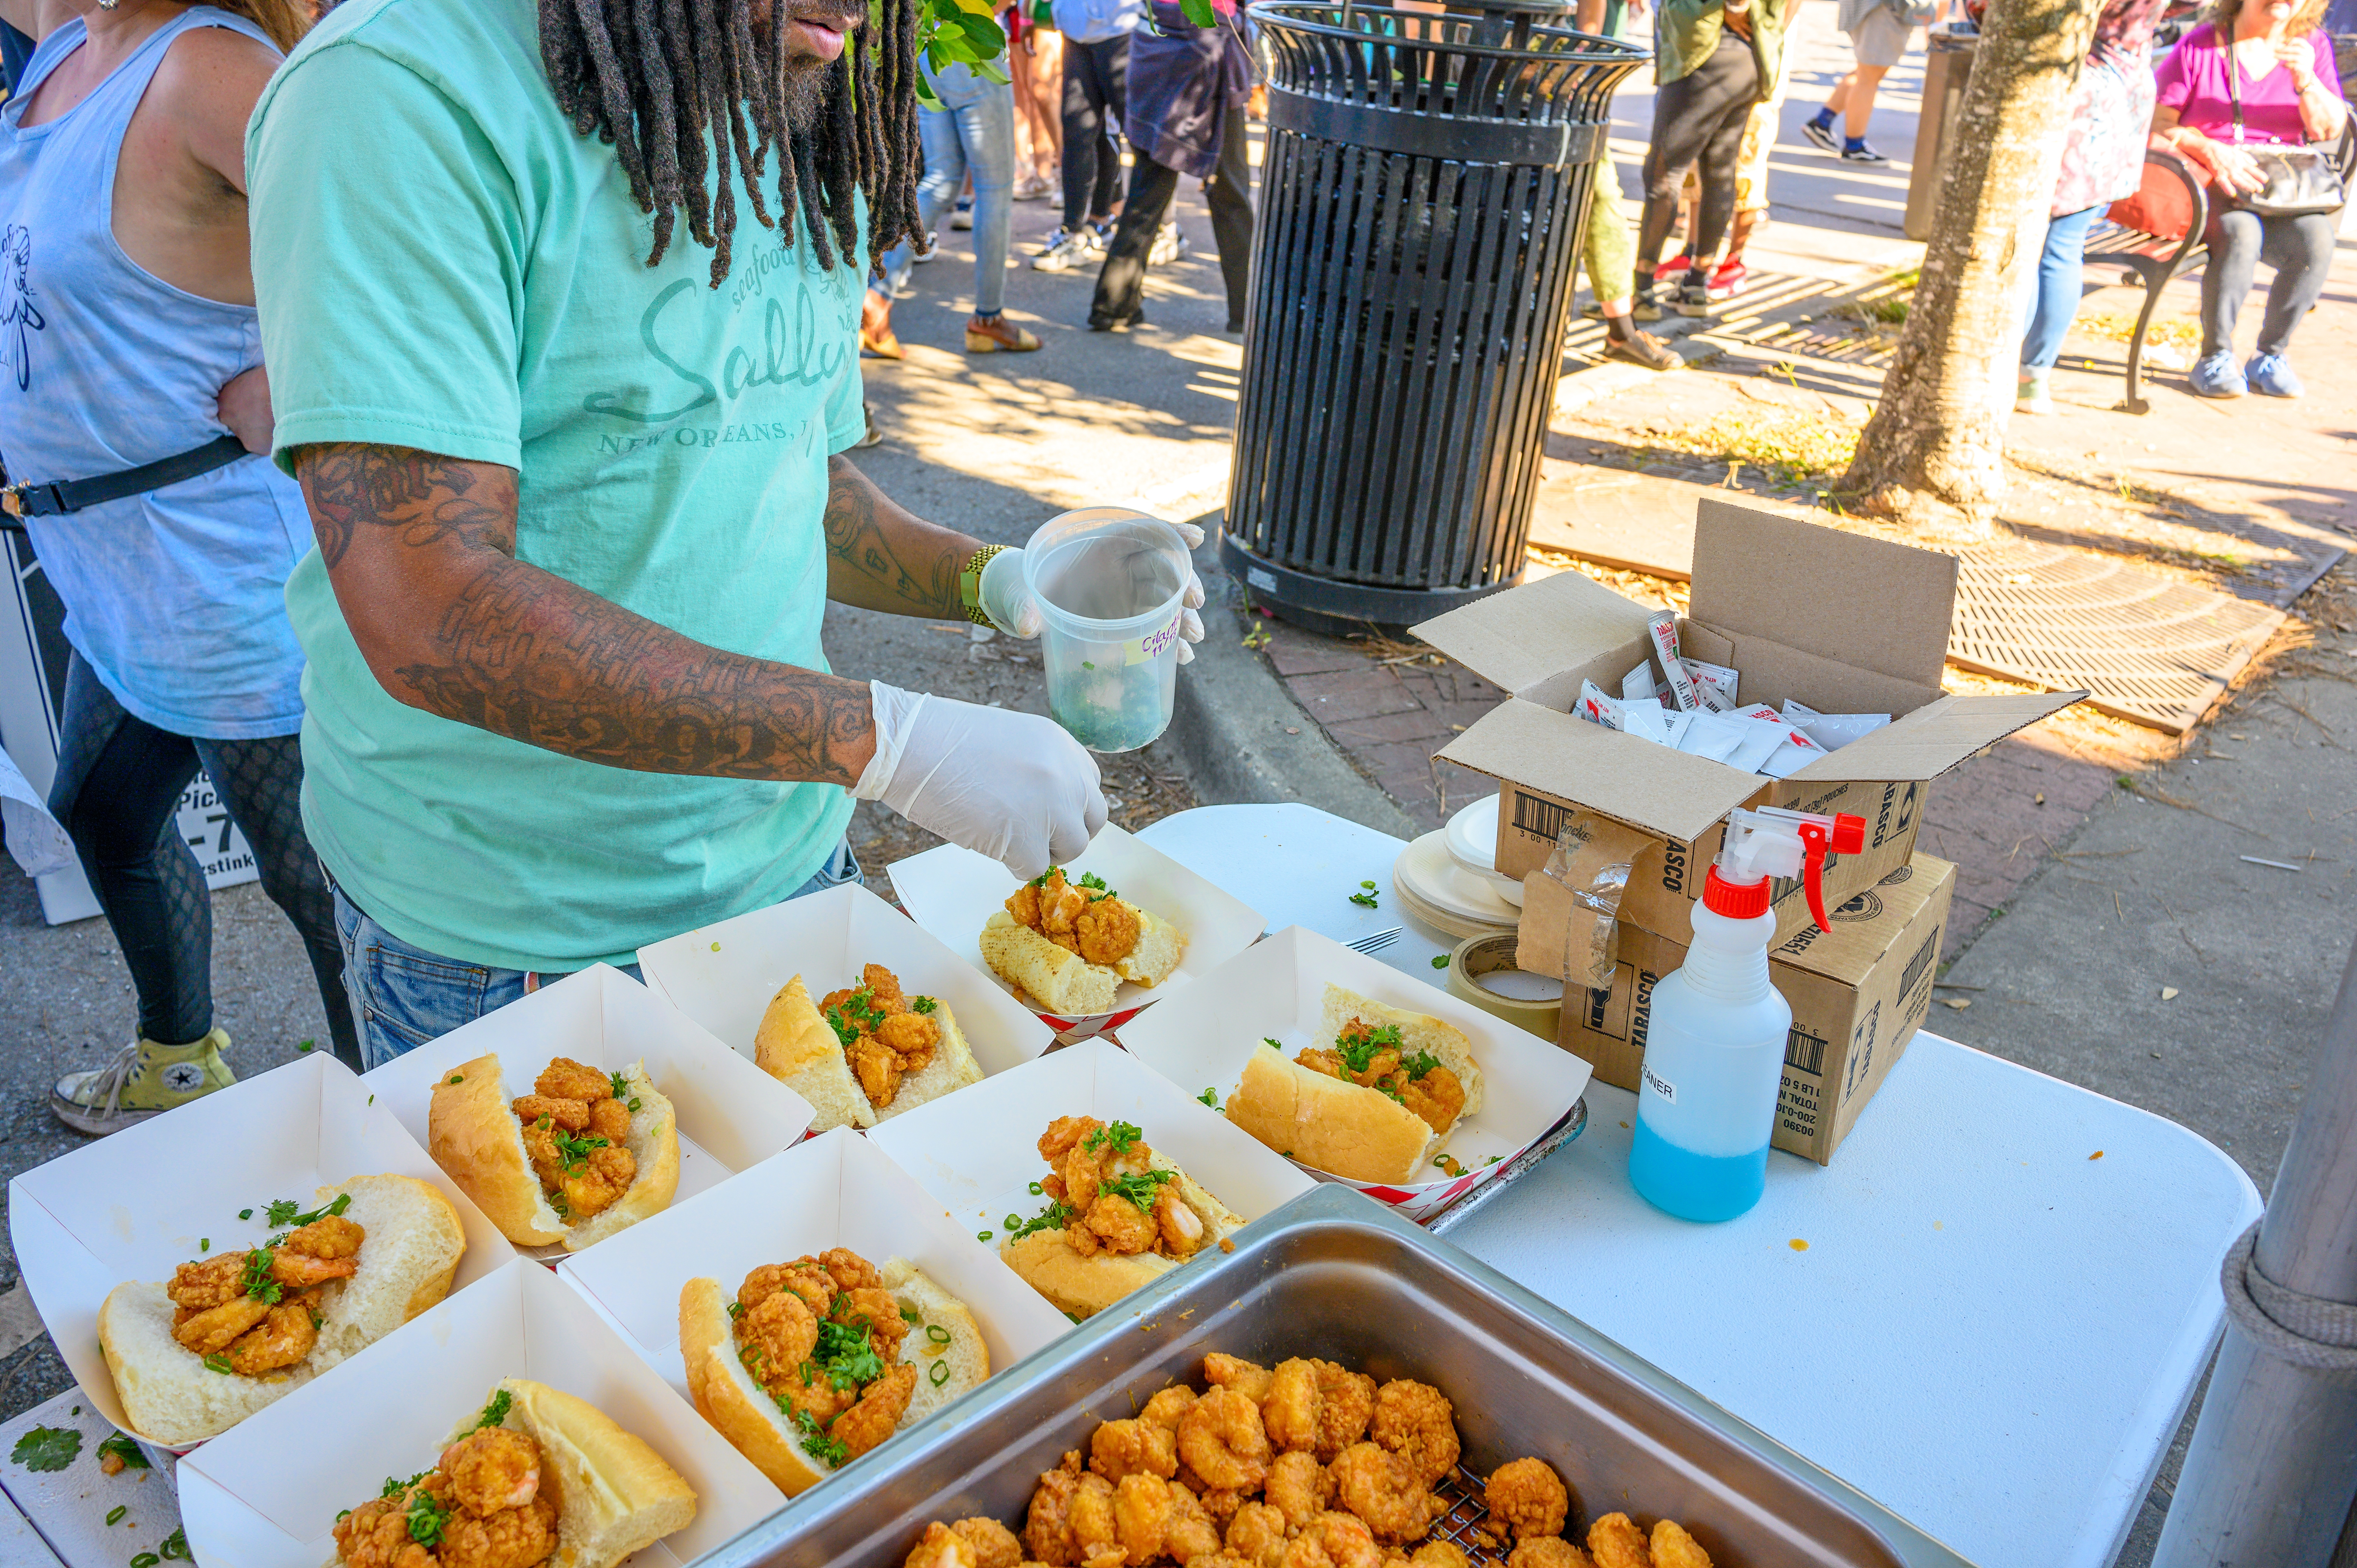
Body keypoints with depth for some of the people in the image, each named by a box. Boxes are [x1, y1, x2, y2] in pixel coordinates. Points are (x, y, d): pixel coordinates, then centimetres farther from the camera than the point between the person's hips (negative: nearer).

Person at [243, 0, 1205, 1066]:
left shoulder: (807, 148, 6)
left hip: (786, 869, 7)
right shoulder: (404, 95, -20)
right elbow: (428, 619, -29)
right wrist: (887, 740, -31)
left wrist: (996, 583, -2)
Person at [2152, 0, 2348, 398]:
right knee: (2241, 234, -36)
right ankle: (2215, 357, -21)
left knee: (2316, 240, -28)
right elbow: (2159, 122, -4)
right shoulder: (2198, 47, 2)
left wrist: (2305, 79, -13)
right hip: (2205, 184, -3)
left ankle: (2271, 357, -12)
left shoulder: (2313, 47, 12)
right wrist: (2212, 150, -22)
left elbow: (2330, 130, 5)